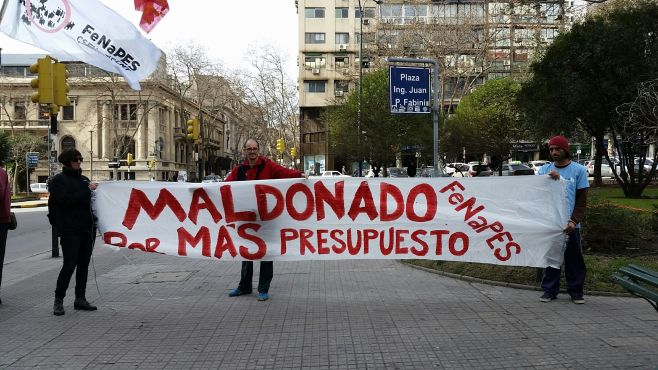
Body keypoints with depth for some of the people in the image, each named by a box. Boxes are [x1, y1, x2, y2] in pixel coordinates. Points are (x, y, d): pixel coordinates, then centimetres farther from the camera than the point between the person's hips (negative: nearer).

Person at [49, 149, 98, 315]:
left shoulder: (84, 179, 17)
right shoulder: (59, 180, -2)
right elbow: (65, 200, -17)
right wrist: (87, 190, -16)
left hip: (87, 228, 6)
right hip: (70, 231, -6)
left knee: (84, 264, 9)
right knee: (70, 264, -8)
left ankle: (80, 299, 18)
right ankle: (58, 300, 3)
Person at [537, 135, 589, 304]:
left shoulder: (579, 170, 2)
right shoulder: (544, 169, 8)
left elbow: (582, 200, -1)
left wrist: (574, 221, -13)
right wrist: (549, 179, -20)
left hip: (570, 225, -2)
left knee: (574, 259, 4)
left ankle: (576, 291, 15)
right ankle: (550, 290, 15)